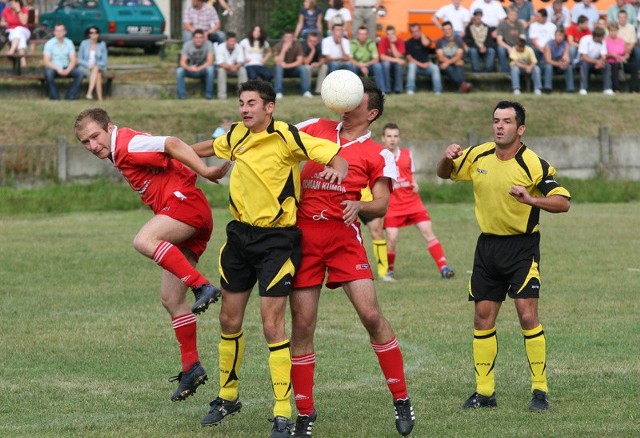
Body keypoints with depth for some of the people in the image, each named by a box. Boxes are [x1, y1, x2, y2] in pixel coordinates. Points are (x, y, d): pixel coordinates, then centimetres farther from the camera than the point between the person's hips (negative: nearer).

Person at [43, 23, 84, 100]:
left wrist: (68, 70, -21)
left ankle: (70, 96, -18)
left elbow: (73, 60, -1)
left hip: (66, 68, 3)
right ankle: (55, 96, -22)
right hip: (53, 68, -3)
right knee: (48, 72, -37)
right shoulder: (49, 43, -5)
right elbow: (47, 62, -12)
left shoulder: (69, 43, 4)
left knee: (79, 72, -23)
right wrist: (58, 69, -27)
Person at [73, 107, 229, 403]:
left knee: (144, 241, -37)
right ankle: (191, 368, 13)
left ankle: (202, 287, -37)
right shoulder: (119, 154, 21)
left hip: (186, 202, -10)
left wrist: (204, 171, -26)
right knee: (170, 298, 9)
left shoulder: (128, 144, -9)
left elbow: (172, 144, -20)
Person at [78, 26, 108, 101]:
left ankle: (89, 92, -46)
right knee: (98, 75, -33)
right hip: (85, 67, -2)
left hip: (99, 67, 2)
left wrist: (96, 65, -19)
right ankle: (100, 99, -43)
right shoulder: (84, 43, -1)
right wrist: (89, 65, -17)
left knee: (96, 69, -36)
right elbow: (80, 59, 1)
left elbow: (104, 61, 1)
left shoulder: (102, 44, 3)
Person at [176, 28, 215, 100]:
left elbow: (210, 62, -23)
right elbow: (182, 62, -17)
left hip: (203, 68, -1)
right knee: (179, 71, -29)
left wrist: (199, 68, -39)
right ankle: (182, 95, -16)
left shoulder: (208, 44, -16)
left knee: (210, 69, -35)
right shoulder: (187, 45, -13)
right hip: (190, 69, 1)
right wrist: (189, 68, -40)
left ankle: (209, 94, -18)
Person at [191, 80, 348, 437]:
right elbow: (212, 148, 29)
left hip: (276, 239, -7)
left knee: (272, 325, -11)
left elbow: (336, 157, -19)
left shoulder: (286, 137, -15)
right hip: (241, 234, 7)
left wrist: (338, 170, -40)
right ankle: (228, 398, 31)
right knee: (229, 320, 12)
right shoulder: (237, 135, 6)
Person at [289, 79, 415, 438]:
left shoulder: (378, 155, 2)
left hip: (343, 236, -2)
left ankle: (402, 399, 0)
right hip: (303, 235, 3)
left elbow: (381, 206, -3)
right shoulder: (317, 129, 11)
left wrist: (358, 206, -23)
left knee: (371, 314, -14)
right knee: (302, 326, 0)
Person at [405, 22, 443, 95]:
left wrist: (421, 34, -3)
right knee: (411, 65, -36)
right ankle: (410, 90, -35)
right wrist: (420, 64, -18)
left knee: (435, 67, -29)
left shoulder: (425, 39, 6)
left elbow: (426, 43, -21)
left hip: (426, 64, 1)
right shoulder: (408, 43, 1)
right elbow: (409, 57, -7)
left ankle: (438, 90, -30)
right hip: (415, 64, -1)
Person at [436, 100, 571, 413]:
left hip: (522, 247, -5)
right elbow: (444, 174, 18)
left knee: (527, 315, -13)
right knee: (483, 317, 5)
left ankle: (540, 391, -4)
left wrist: (531, 199, -33)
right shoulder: (477, 156, 2)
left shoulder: (534, 165, -14)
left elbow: (563, 202, -17)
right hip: (488, 244, 5)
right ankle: (484, 392, 12)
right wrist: (447, 158, -5)